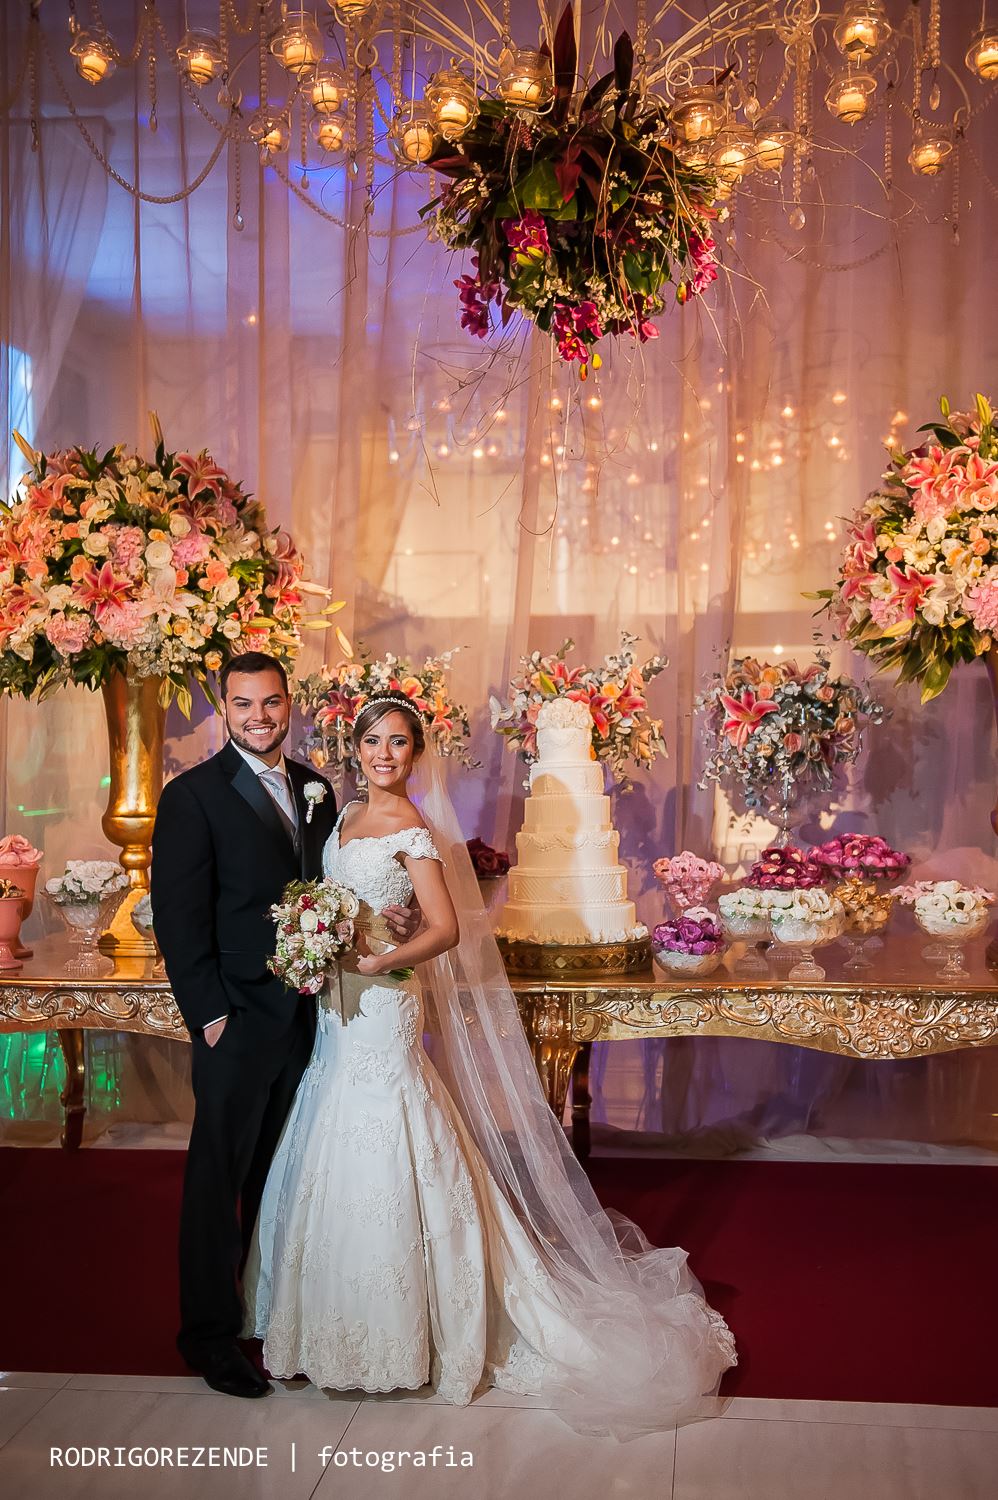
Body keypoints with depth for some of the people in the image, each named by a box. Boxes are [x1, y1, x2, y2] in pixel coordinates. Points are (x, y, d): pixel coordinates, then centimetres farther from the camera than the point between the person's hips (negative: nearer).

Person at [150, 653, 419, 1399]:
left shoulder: (317, 790, 10)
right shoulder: (194, 794, -9)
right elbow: (179, 918, -11)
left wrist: (384, 918, -4)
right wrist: (210, 1013, -15)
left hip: (306, 1016, 6)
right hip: (238, 1018, -5)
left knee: (283, 1172, 17)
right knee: (220, 1176, 6)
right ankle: (210, 1330, 20)